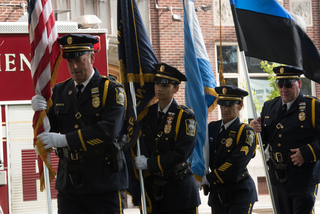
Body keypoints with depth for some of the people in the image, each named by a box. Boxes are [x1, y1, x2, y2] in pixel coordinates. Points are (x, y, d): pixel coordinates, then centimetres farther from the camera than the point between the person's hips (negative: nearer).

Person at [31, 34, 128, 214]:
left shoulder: (112, 90, -4)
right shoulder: (59, 91, 12)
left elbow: (108, 130, -19)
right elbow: (48, 132, 13)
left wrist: (64, 140, -23)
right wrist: (41, 111, -9)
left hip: (104, 184, -4)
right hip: (69, 185, 4)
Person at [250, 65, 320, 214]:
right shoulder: (269, 107, 13)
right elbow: (264, 140, 17)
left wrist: (307, 153, -20)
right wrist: (258, 130, -4)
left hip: (304, 178, -5)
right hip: (278, 178, 5)